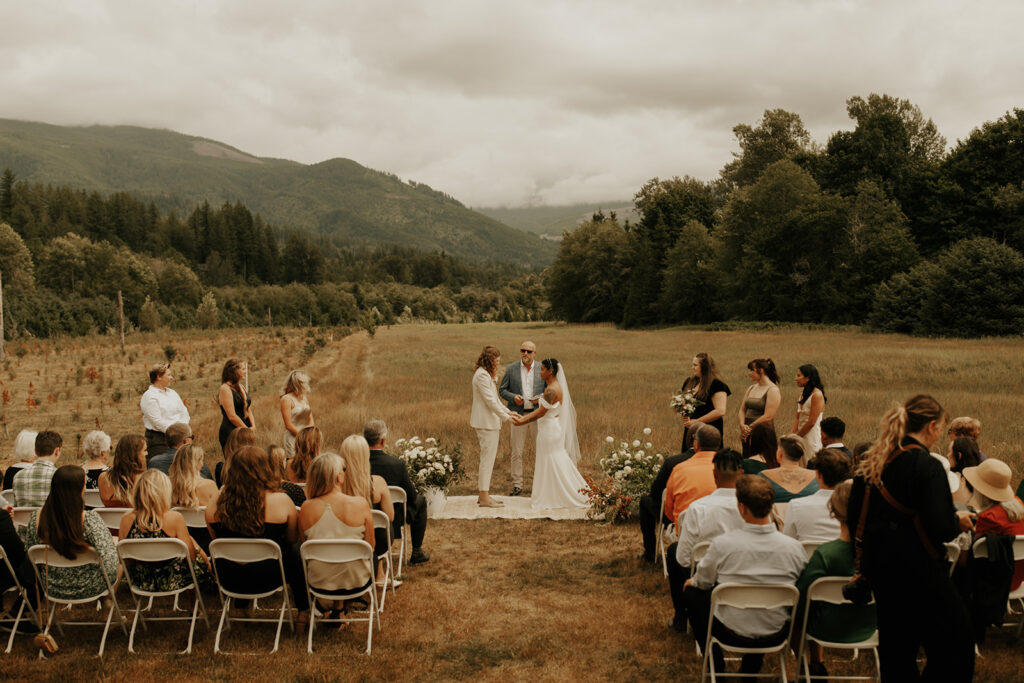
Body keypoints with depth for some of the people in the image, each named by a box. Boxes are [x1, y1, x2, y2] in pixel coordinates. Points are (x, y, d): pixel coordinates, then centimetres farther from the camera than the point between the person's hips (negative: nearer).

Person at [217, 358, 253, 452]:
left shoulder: (242, 388, 18)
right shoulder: (225, 389, -9)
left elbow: (248, 410, 19)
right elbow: (232, 416, -15)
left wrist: (253, 426, 2)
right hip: (230, 433, -8)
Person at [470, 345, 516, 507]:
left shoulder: (486, 375, 18)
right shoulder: (482, 375, -16)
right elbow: (490, 401, -19)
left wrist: (508, 411, 14)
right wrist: (506, 417, -13)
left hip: (490, 421, 11)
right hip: (486, 422, -11)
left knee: (488, 457, 13)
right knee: (488, 457, -8)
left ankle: (482, 494, 19)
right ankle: (484, 497, -5)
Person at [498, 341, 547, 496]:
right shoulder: (510, 369, 4)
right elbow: (502, 390, 6)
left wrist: (540, 398, -11)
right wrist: (513, 397, -13)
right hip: (518, 414, 0)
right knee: (516, 451, 2)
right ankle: (517, 485, 11)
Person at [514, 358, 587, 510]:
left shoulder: (552, 390, -21)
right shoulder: (555, 387, 10)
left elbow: (541, 412, -20)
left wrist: (523, 421, -13)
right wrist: (524, 417, 15)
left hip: (550, 429, -10)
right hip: (549, 429, 10)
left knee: (551, 464, 0)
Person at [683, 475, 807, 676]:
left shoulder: (722, 544, -20)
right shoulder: (794, 547, -15)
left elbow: (702, 582, -1)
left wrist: (691, 582, 23)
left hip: (731, 634, -2)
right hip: (777, 635, 3)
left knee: (691, 591, 22)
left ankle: (716, 665, 29)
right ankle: (751, 668, 38)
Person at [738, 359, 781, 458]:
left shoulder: (773, 390, -8)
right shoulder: (751, 388, 15)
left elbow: (768, 417, -15)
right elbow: (742, 410, 12)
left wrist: (749, 428, -10)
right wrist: (742, 425, -8)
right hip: (747, 435, 7)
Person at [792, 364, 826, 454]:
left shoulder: (817, 395, -13)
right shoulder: (803, 394, 12)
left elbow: (811, 422, -16)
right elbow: (797, 417, 10)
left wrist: (796, 436, -10)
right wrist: (793, 434, -3)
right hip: (801, 437, 7)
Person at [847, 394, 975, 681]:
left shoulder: (872, 460, 4)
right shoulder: (928, 466, -17)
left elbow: (854, 515, 9)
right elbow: (940, 528, -23)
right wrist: (959, 522, -3)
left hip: (878, 565, 8)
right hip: (918, 569, -8)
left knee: (896, 648, 18)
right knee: (956, 642, 5)